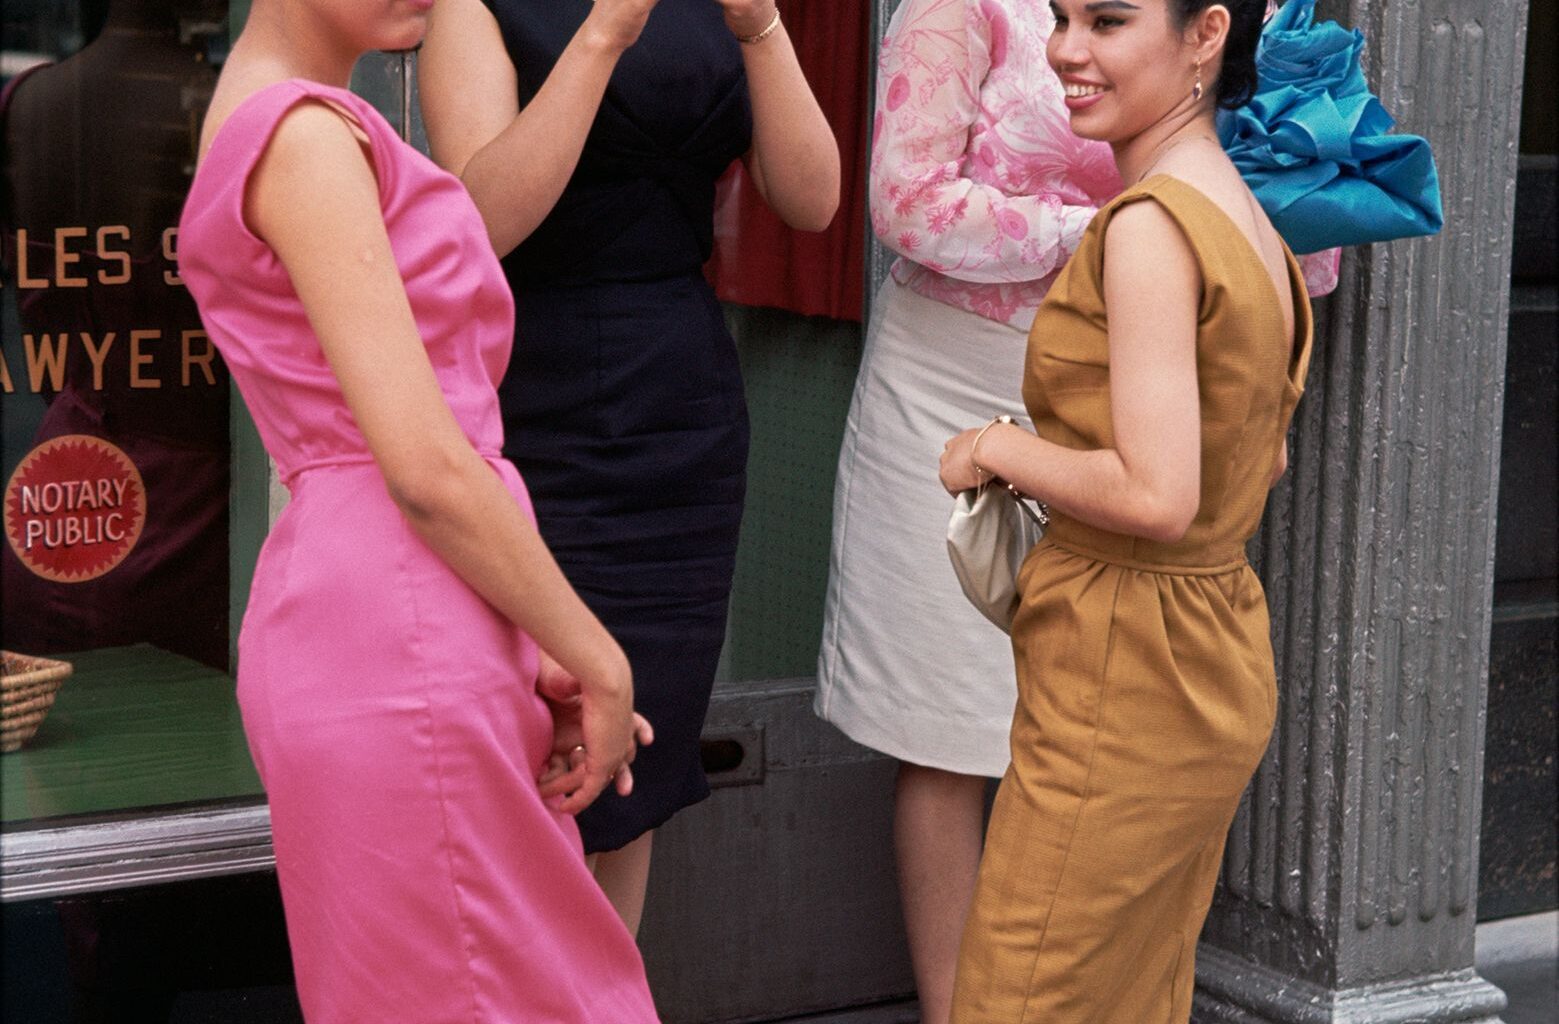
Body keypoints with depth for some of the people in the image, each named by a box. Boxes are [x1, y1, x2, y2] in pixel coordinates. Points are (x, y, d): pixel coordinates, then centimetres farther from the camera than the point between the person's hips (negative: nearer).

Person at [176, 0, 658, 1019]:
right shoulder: (307, 136, -13)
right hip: (399, 638, -10)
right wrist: (598, 662, -7)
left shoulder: (260, 121, 18)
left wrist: (543, 662, 11)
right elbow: (425, 467, -19)